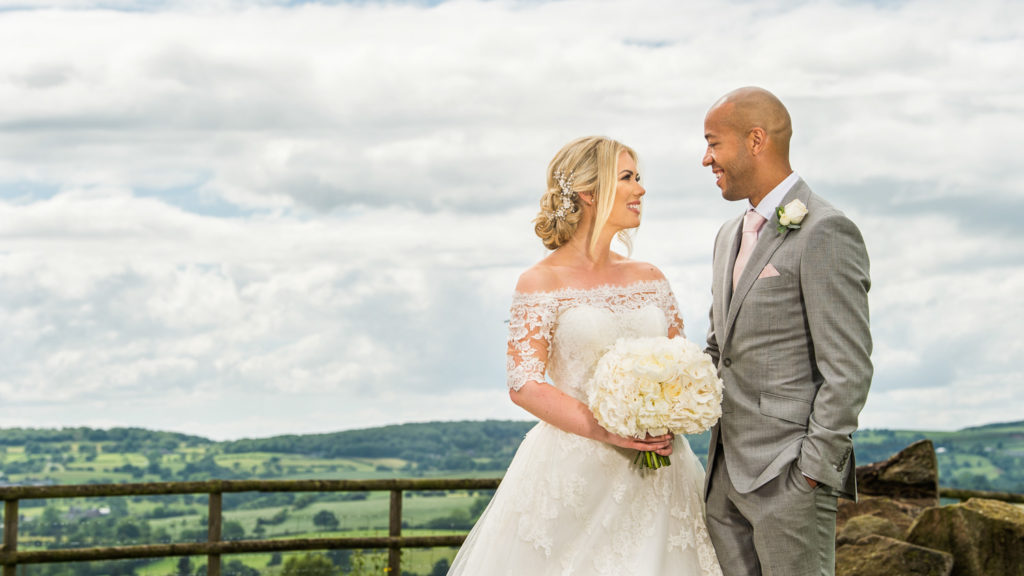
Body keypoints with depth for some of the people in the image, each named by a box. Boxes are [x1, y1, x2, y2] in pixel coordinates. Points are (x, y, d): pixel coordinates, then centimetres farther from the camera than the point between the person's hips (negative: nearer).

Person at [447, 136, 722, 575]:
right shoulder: (542, 282, -4)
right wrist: (606, 431, -20)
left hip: (651, 479, 5)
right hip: (572, 471, -4)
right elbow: (525, 386, -10)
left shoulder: (650, 279, 11)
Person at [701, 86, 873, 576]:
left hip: (789, 473, -8)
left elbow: (848, 369, -15)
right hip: (727, 473, 8)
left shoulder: (825, 233, -12)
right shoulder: (731, 236, 17)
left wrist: (812, 471, -17)